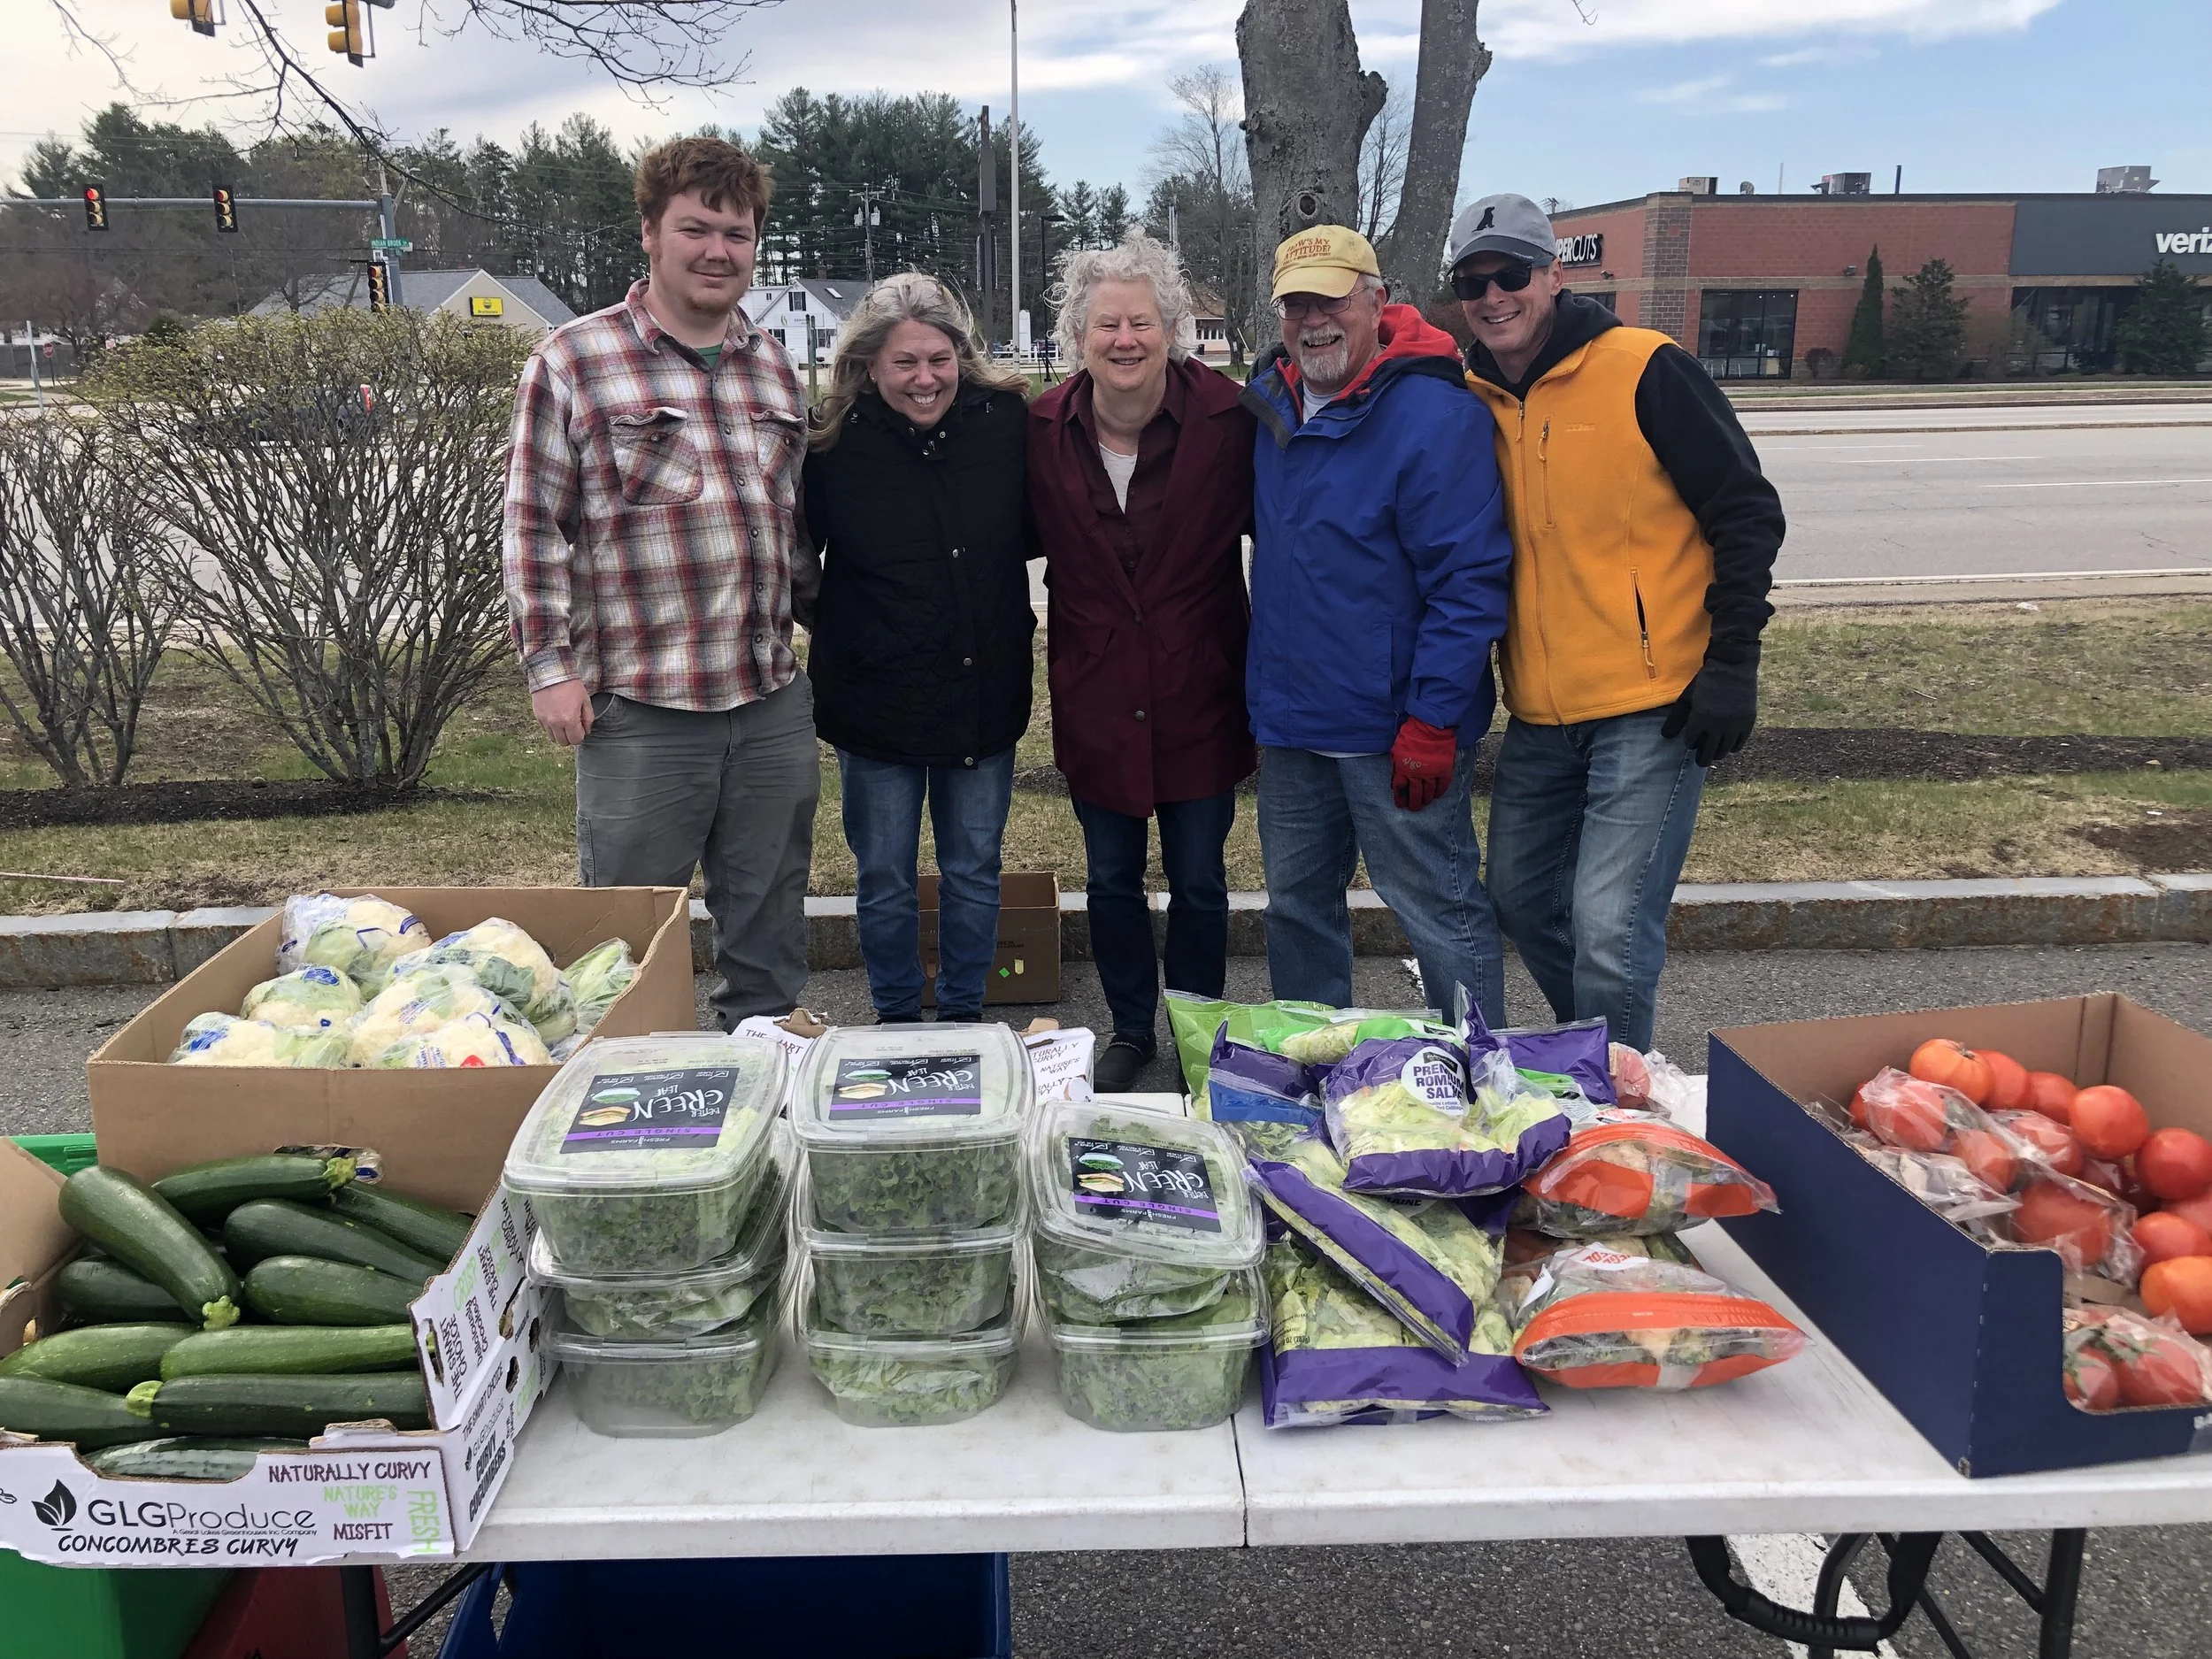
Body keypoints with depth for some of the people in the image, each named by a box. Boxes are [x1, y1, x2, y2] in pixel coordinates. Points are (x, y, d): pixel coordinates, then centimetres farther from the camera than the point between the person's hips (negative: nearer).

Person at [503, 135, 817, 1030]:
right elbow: (535, 525, -4)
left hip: (774, 698, 5)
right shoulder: (573, 361, -4)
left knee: (770, 925, 15)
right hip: (640, 706, -5)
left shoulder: (773, 364, 13)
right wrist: (550, 665, -9)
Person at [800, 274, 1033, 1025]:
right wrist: (826, 626, -7)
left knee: (974, 872, 16)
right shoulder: (832, 442, -11)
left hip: (986, 699, 2)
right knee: (885, 882, 11)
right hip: (876, 702, -2)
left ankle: (964, 1015, 35)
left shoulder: (1005, 419, -7)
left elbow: (1035, 533, 7)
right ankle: (896, 1021, 32)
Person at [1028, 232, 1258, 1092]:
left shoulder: (1226, 416, -12)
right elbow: (1027, 540, 10)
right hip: (1094, 698, 2)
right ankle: (1130, 1028, 35)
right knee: (1112, 878, 14)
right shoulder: (1043, 428, -5)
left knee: (1199, 880, 10)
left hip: (1200, 694, -2)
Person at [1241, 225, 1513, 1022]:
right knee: (1297, 906, 17)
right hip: (1290, 720, 8)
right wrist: (1261, 700, 16)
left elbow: (1469, 581, -17)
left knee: (1441, 914, 3)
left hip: (1399, 728, -7)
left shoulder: (1436, 411, -14)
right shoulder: (1270, 404, 8)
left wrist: (1432, 723, -19)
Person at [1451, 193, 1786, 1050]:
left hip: (1653, 710, -6)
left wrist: (1731, 666, -12)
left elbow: (1746, 514, -8)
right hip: (1539, 715, 6)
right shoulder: (1472, 401, 6)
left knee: (1609, 926, -11)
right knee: (1522, 898, 16)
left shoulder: (1645, 371, -10)